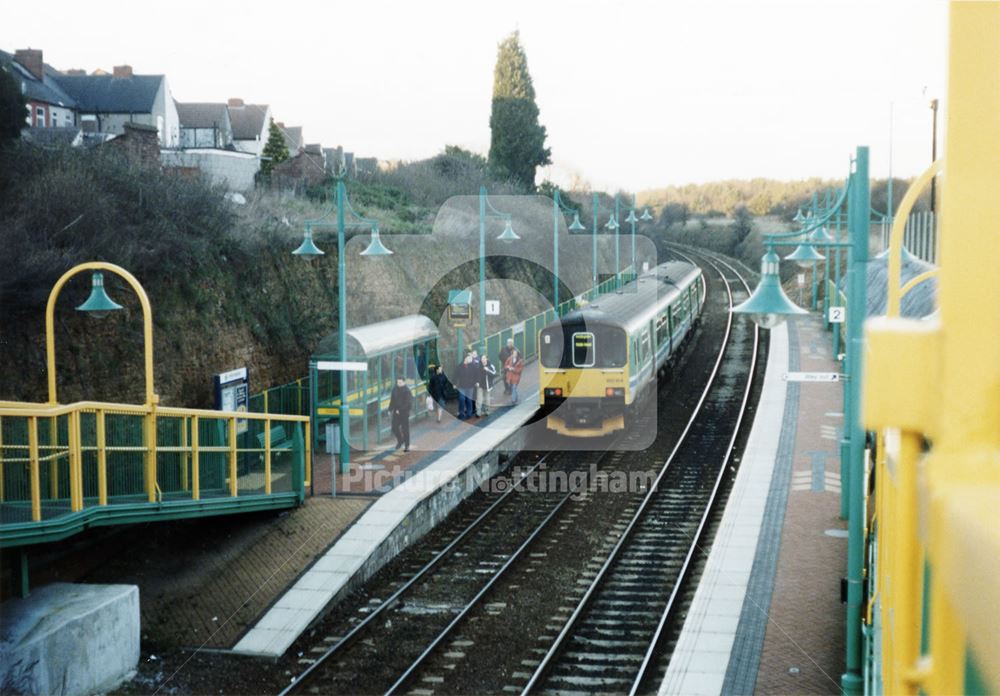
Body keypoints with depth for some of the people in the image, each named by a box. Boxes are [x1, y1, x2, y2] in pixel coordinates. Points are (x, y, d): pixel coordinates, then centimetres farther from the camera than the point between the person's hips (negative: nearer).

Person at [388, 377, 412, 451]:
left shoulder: (407, 391, -14)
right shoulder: (395, 389, 4)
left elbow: (408, 403, -17)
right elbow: (392, 400, 12)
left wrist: (400, 410, -20)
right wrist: (390, 410, 8)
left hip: (404, 412, -5)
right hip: (396, 412, 5)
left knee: (405, 429, 1)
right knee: (394, 428, 1)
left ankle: (407, 446, 11)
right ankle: (400, 441, 26)